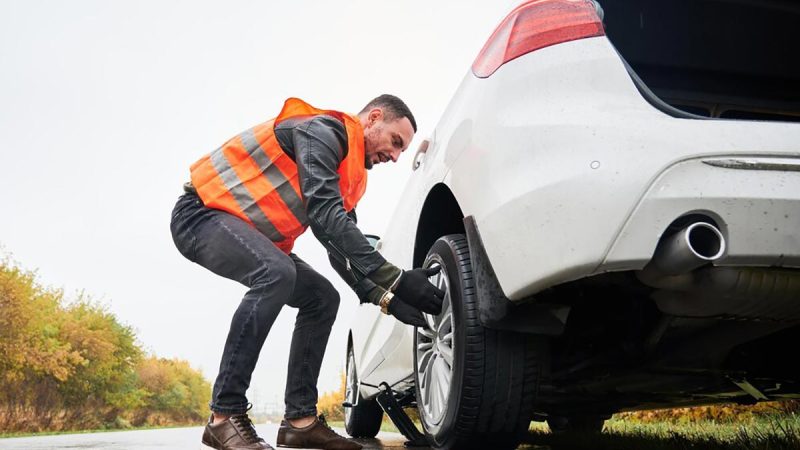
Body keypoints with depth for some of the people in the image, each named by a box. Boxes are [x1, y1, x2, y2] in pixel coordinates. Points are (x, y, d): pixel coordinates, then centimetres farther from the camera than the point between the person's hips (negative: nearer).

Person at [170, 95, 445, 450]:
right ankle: (225, 416, -28)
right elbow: (326, 215, -31)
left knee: (322, 298, 3)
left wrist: (384, 297, -6)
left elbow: (341, 245, 10)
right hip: (200, 212, -10)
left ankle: (300, 420, 0)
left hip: (248, 233, 10)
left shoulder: (347, 173, 12)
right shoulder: (323, 130, -17)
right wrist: (396, 279, -34)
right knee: (277, 273, -35)